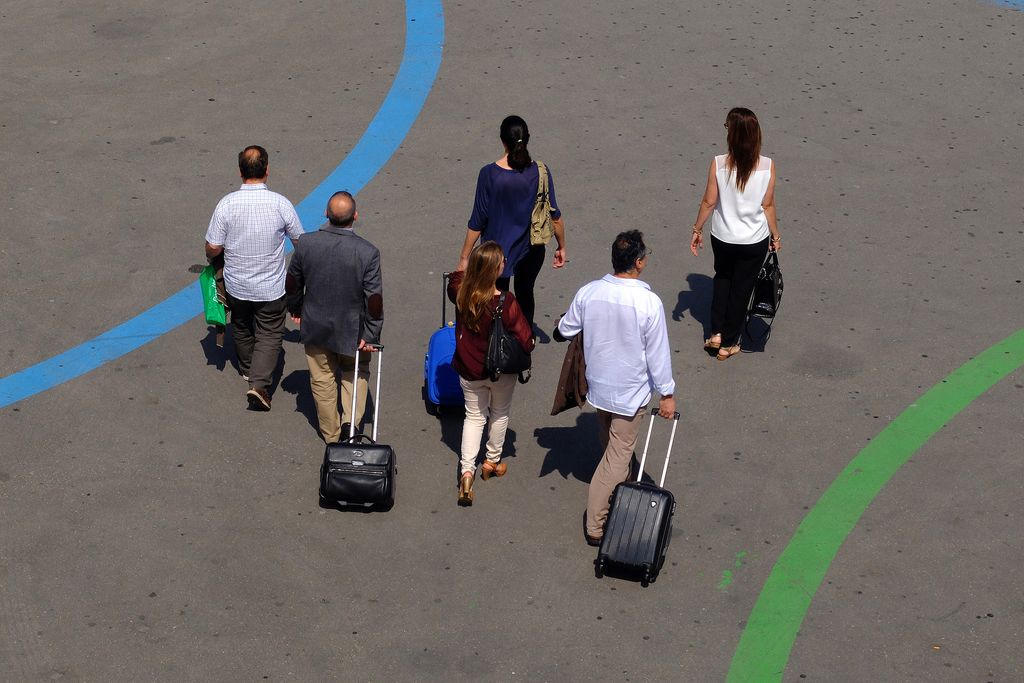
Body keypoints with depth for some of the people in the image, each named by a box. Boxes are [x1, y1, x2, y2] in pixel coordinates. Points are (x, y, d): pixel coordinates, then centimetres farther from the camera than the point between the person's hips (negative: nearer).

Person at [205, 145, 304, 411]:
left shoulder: (227, 204, -17)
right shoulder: (280, 204, -18)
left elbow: (213, 248, -12)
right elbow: (300, 241, -4)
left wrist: (212, 260, 12)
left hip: (236, 285, 2)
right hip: (270, 288, -2)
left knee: (241, 328, 26)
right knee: (269, 336, 10)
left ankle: (247, 369, 47)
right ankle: (259, 383, -6)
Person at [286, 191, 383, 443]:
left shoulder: (306, 243, -16)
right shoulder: (368, 252, -23)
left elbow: (293, 283, -1)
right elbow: (374, 299, -18)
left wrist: (295, 309, 18)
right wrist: (371, 335, -6)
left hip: (315, 327, 2)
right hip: (351, 330, -2)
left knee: (322, 381, 19)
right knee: (356, 372, 25)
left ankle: (331, 434, 34)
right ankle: (351, 420, 11)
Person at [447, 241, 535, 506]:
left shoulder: (460, 293, -19)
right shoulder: (507, 304, -30)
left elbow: (455, 279, 8)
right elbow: (526, 341, -23)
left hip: (469, 370, 3)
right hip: (501, 371, -3)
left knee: (474, 416, 20)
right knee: (500, 414, 24)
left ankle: (467, 471, 8)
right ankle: (492, 462, 42)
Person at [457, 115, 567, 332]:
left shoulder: (489, 174, -19)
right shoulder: (539, 172, -13)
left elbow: (477, 222, -14)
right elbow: (554, 216, -5)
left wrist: (464, 258, -5)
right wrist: (561, 247, 10)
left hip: (497, 251, -3)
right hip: (531, 250, 3)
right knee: (525, 296, 25)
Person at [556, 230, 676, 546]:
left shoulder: (588, 292, -13)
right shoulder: (649, 302, -24)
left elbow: (565, 330, 2)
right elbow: (658, 353, -17)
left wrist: (561, 326, 27)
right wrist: (667, 394, -5)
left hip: (597, 385, 4)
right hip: (631, 390, -4)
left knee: (610, 444, 27)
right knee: (618, 454, 6)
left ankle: (620, 484, 51)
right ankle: (596, 524, 8)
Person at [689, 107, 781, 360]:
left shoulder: (718, 164, -17)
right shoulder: (767, 166, -15)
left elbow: (709, 202, -9)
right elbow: (768, 206, -7)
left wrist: (697, 229, 5)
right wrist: (775, 236, 7)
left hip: (722, 237, 0)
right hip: (755, 240, 0)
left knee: (722, 279, 28)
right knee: (742, 288, 16)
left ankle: (716, 333, 22)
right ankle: (728, 344, 28)